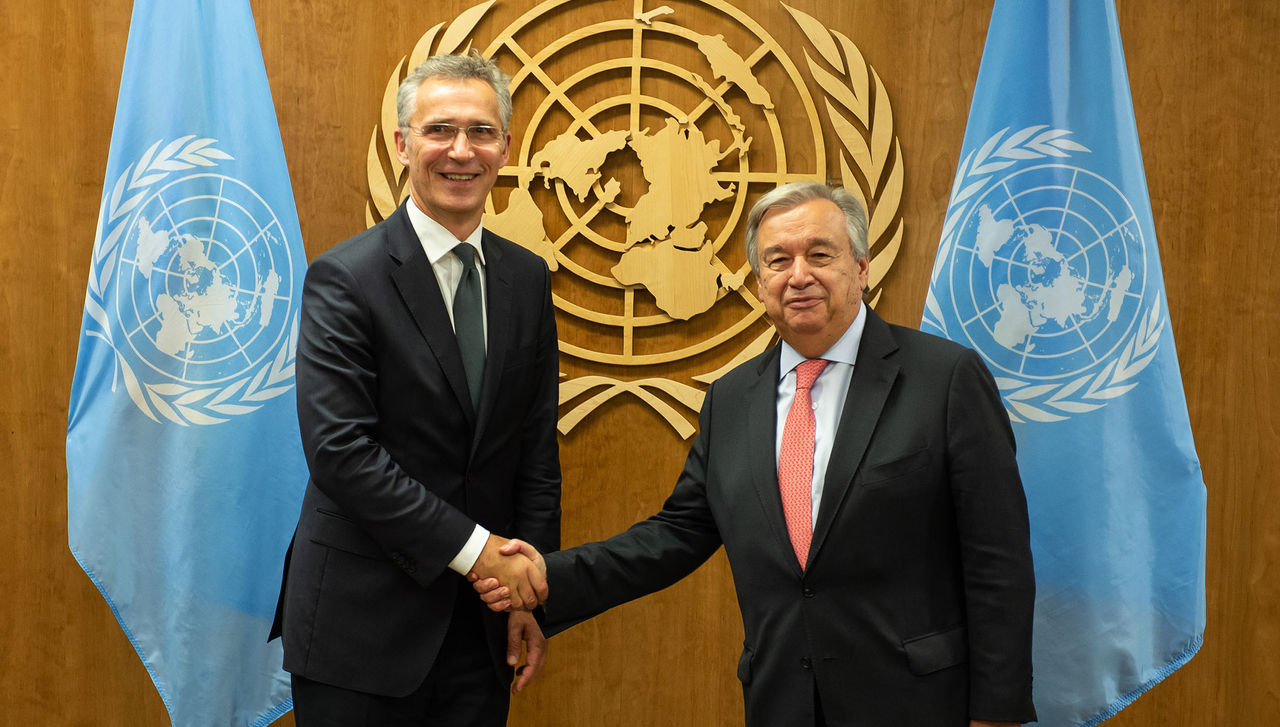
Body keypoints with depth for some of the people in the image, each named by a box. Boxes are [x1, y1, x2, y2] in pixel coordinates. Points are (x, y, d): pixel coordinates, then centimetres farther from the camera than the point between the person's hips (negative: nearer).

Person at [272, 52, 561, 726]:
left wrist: (530, 588, 2)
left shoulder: (528, 278, 6)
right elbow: (339, 449, -19)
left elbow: (537, 446, 7)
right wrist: (473, 548, -18)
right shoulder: (345, 277, -11)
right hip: (363, 623, -4)